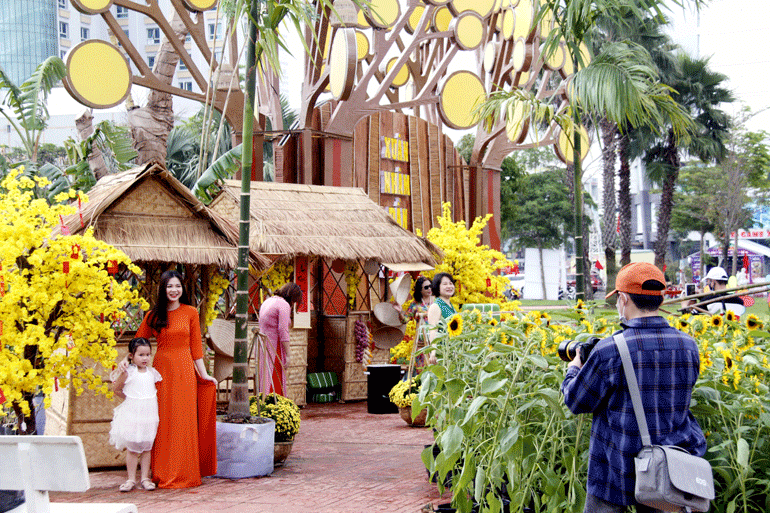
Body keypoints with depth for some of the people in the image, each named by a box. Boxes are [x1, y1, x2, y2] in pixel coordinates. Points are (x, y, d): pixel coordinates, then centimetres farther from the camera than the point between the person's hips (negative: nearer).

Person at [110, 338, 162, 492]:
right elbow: (116, 388, 6)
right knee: (131, 447, 1)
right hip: (132, 414, -3)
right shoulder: (128, 373, -6)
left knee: (147, 447, 7)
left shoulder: (152, 372, 5)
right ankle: (131, 479, 9)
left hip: (149, 413, 3)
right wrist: (128, 398, 9)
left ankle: (145, 478, 14)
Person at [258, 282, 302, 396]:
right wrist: (287, 355, -17)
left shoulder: (267, 302, 17)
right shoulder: (284, 305, -10)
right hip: (274, 348, -9)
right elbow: (283, 332, -18)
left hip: (262, 346, 9)